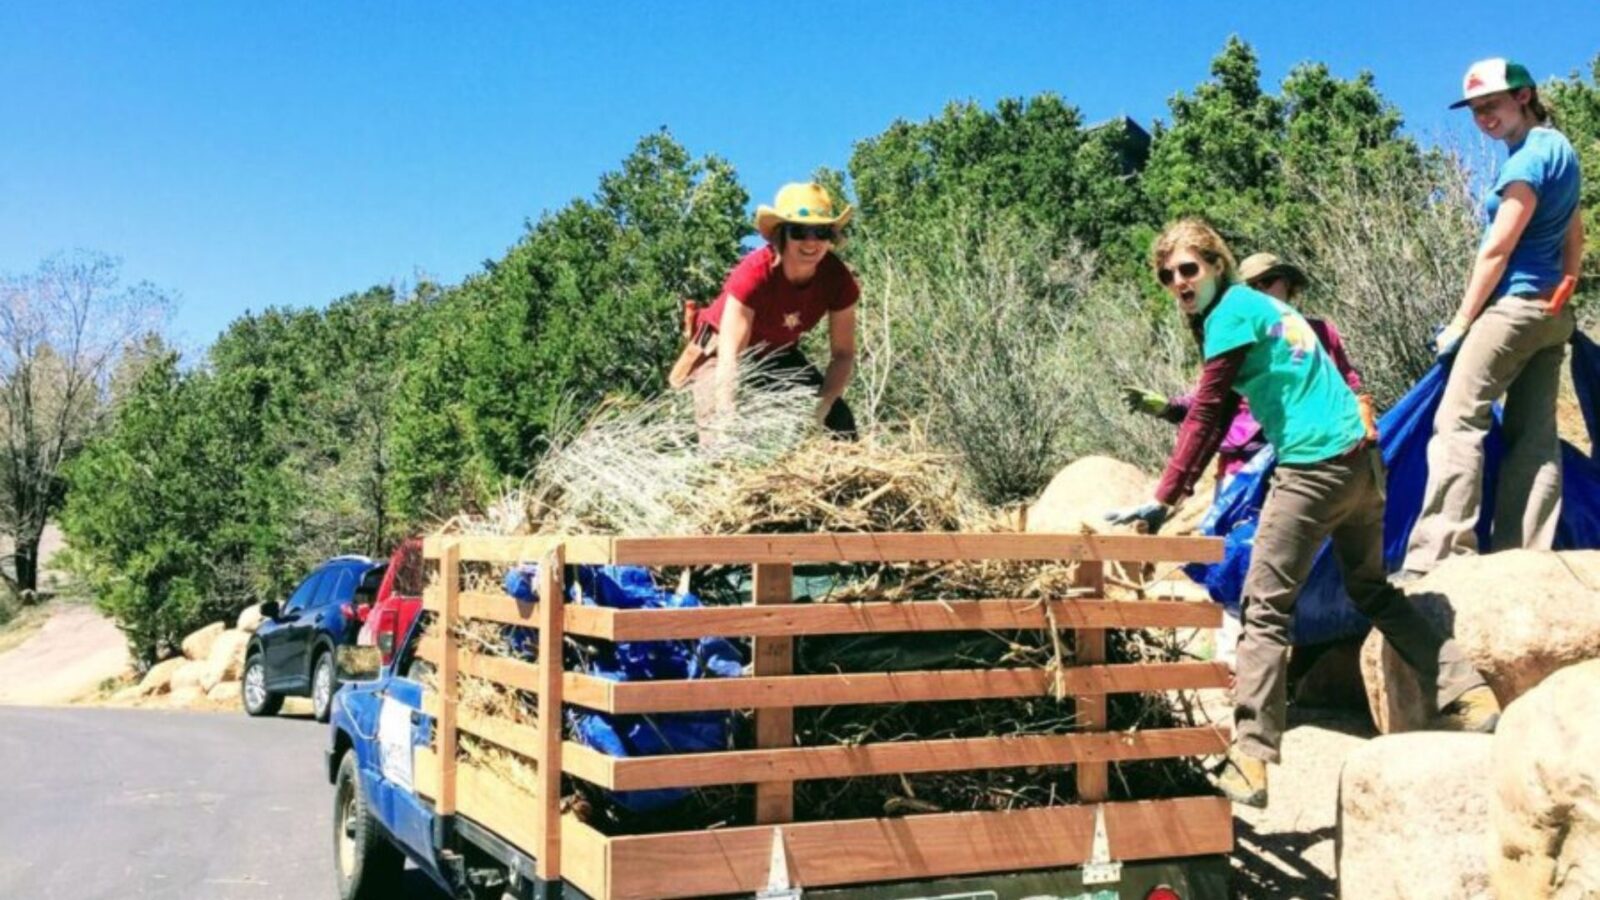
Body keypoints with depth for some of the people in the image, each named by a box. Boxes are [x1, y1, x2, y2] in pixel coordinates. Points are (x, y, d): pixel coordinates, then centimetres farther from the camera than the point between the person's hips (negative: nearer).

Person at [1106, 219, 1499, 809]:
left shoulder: (1231, 312, -6)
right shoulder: (1261, 304, 20)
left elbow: (1206, 417, -10)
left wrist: (1162, 501, -10)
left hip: (1314, 468, -9)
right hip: (1362, 458, 9)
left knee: (1266, 610, -6)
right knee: (1374, 593, 24)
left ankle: (1251, 759, -10)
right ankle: (1468, 696, 24)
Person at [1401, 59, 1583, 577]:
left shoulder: (1528, 158, -13)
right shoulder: (1561, 148, 17)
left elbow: (1496, 251, -13)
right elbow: (1575, 240, 22)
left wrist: (1460, 322, -8)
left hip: (1514, 307, -10)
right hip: (1552, 314, 10)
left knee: (1458, 423, -13)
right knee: (1535, 435, 6)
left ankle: (1436, 560, -19)